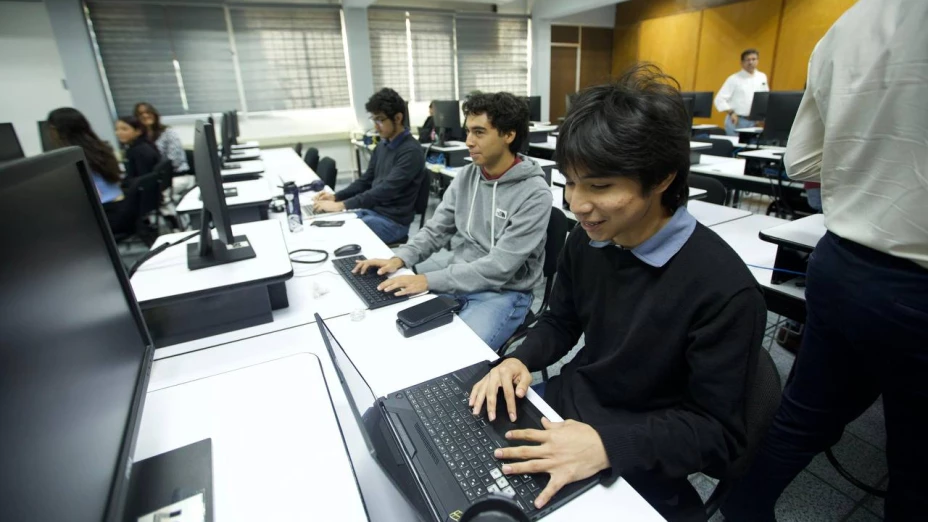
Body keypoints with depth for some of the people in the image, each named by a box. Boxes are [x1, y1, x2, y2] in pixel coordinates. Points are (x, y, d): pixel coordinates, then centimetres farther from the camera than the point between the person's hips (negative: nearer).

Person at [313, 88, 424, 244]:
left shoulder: (411, 151, -18)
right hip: (370, 210, 8)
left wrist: (342, 205, -28)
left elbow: (385, 190, -26)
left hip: (393, 221, -8)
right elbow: (366, 180, 15)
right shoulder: (383, 145, 9)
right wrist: (336, 196, 0)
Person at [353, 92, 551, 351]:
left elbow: (499, 267, -23)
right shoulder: (466, 176, 2)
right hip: (457, 282, 6)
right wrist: (400, 258, -12)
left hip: (503, 294, -5)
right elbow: (436, 229, 7)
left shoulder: (535, 194, -18)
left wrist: (428, 280, -26)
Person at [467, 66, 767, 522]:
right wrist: (519, 361, -13)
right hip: (563, 406, 5)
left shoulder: (725, 291, -25)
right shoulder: (585, 240, -6)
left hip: (633, 466, -5)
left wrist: (608, 444, -32)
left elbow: (719, 433, -18)